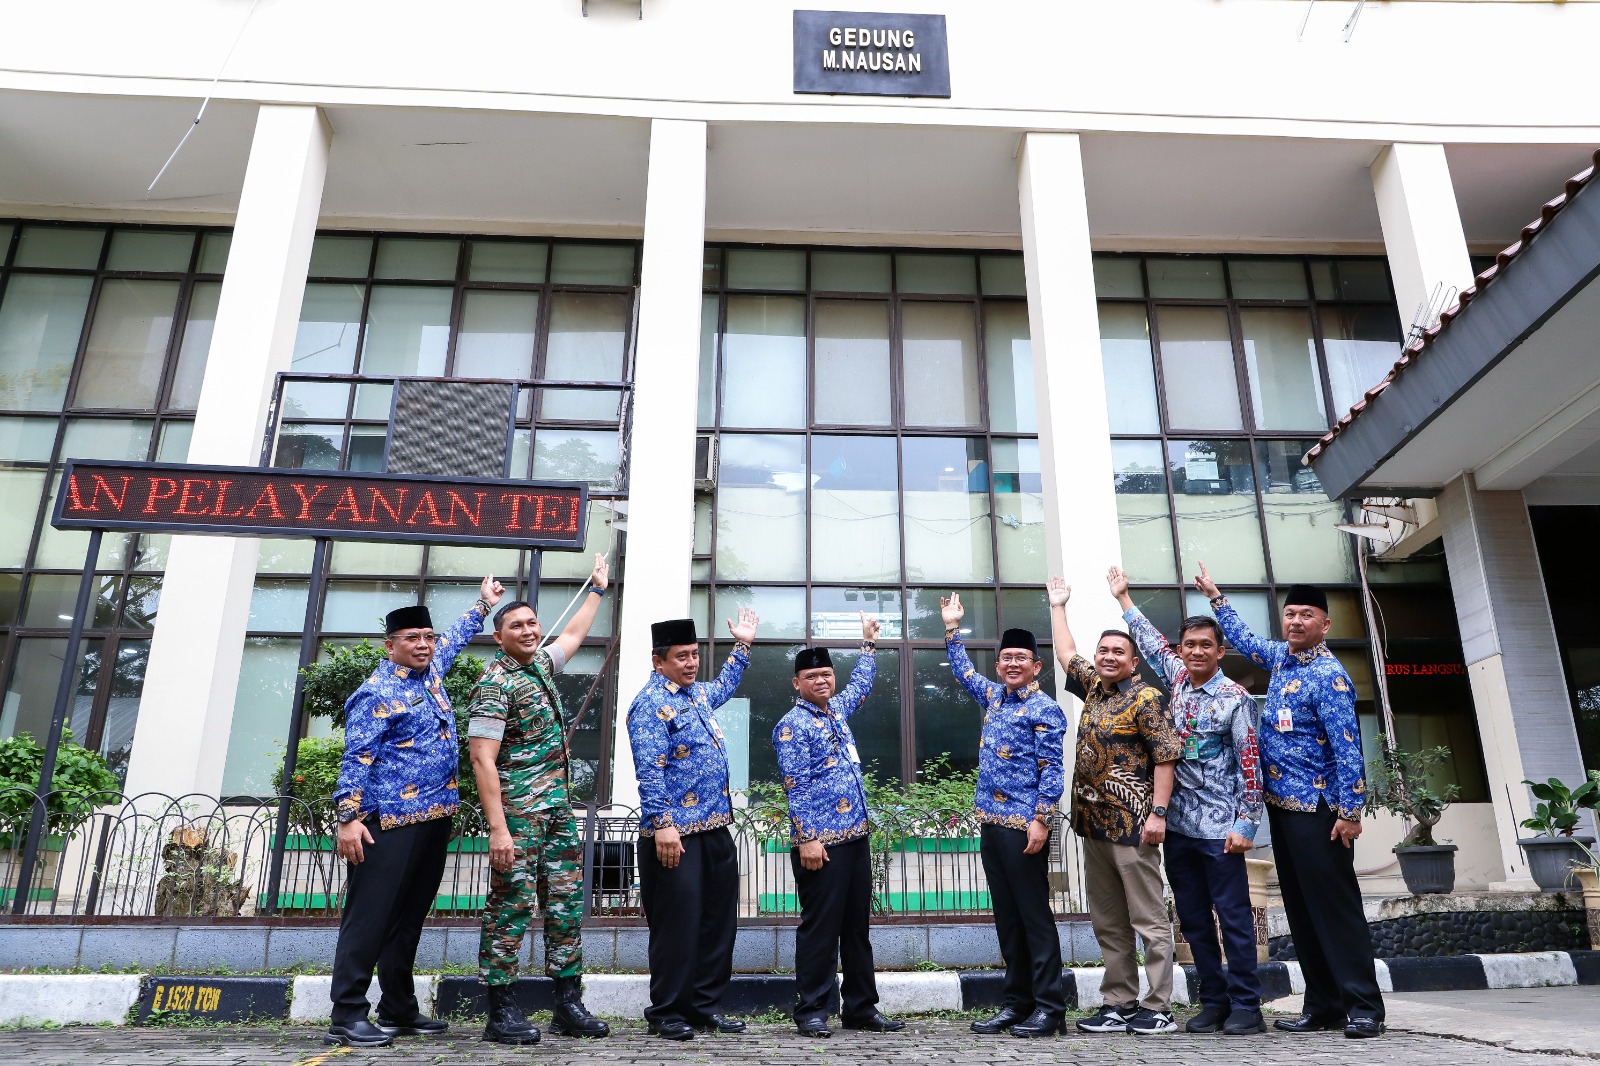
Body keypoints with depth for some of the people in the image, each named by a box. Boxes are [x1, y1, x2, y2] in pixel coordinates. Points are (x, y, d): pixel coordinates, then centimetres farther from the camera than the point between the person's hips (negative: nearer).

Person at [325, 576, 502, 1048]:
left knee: (409, 918, 14)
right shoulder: (377, 693, -10)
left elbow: (455, 637, 35)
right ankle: (347, 1016, 3)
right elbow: (355, 759, -15)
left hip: (434, 821, 8)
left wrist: (483, 604, 40)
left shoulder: (431, 670, 14)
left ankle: (399, 1009, 22)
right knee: (370, 918, -4)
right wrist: (349, 818, -21)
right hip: (390, 823, -8)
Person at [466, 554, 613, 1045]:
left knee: (566, 904, 8)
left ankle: (568, 1005, 15)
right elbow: (483, 758, -16)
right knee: (511, 907, -3)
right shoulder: (496, 683, -11)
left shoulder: (541, 665, 13)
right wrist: (498, 828, -22)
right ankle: (501, 1011, 6)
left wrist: (597, 588, 42)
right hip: (518, 811, -8)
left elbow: (574, 633, 34)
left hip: (559, 809, 8)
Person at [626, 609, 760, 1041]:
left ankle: (705, 1005, 24)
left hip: (715, 828, 9)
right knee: (678, 924, -2)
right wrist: (662, 825, -25)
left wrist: (742, 645, 40)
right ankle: (665, 1013, 12)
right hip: (676, 834, -9)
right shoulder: (650, 705, -12)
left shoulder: (697, 693, 15)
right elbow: (650, 773, -19)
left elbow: (725, 686, 40)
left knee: (718, 919, 13)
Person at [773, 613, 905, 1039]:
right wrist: (807, 838, -19)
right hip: (821, 842, -8)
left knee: (857, 926, 12)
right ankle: (812, 1010, 9)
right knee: (820, 927, -2)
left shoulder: (837, 710, 15)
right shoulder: (793, 726, -8)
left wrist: (868, 642, 39)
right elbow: (796, 787, -14)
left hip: (856, 838, 8)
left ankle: (861, 1007, 21)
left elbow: (860, 685, 36)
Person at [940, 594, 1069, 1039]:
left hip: (1024, 826, -8)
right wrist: (952, 627, 31)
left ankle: (1049, 1008, 4)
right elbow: (963, 670, 32)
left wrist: (1041, 820, -19)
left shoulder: (1044, 710, -6)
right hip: (991, 823, 8)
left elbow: (1052, 770, -12)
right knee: (1007, 917, 10)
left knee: (1034, 915, -3)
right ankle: (1017, 1002, 17)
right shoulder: (993, 697, 15)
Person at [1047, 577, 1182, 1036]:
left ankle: (1158, 1008, 5)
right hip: (1093, 821, 8)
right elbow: (1066, 653, 29)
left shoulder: (1146, 698, -7)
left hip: (1131, 824, -8)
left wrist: (1158, 812, -19)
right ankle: (1119, 1004, 17)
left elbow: (1165, 756, -12)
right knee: (1108, 924, 10)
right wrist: (1057, 605, 33)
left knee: (1149, 920, -1)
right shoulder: (1094, 687, 14)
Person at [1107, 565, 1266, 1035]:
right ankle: (1213, 1001, 20)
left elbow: (1250, 765, -9)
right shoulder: (1177, 679, 9)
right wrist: (1122, 597, 32)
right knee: (1193, 919, 10)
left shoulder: (1235, 698, -6)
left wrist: (1245, 824, -14)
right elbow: (1150, 641, 25)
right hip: (1178, 823, 6)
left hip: (1219, 827, -6)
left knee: (1234, 917, 0)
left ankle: (1245, 1006, 10)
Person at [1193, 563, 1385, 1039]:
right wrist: (1216, 598, 37)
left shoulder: (1328, 675, -13)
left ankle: (1364, 1007, 3)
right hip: (1281, 804, 8)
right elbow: (1244, 639, 33)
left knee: (1335, 906, -5)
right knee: (1300, 909, 10)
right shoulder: (1282, 656, 11)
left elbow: (1346, 746, -18)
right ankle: (1322, 1005, 16)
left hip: (1316, 808, -8)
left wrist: (1350, 811, -21)